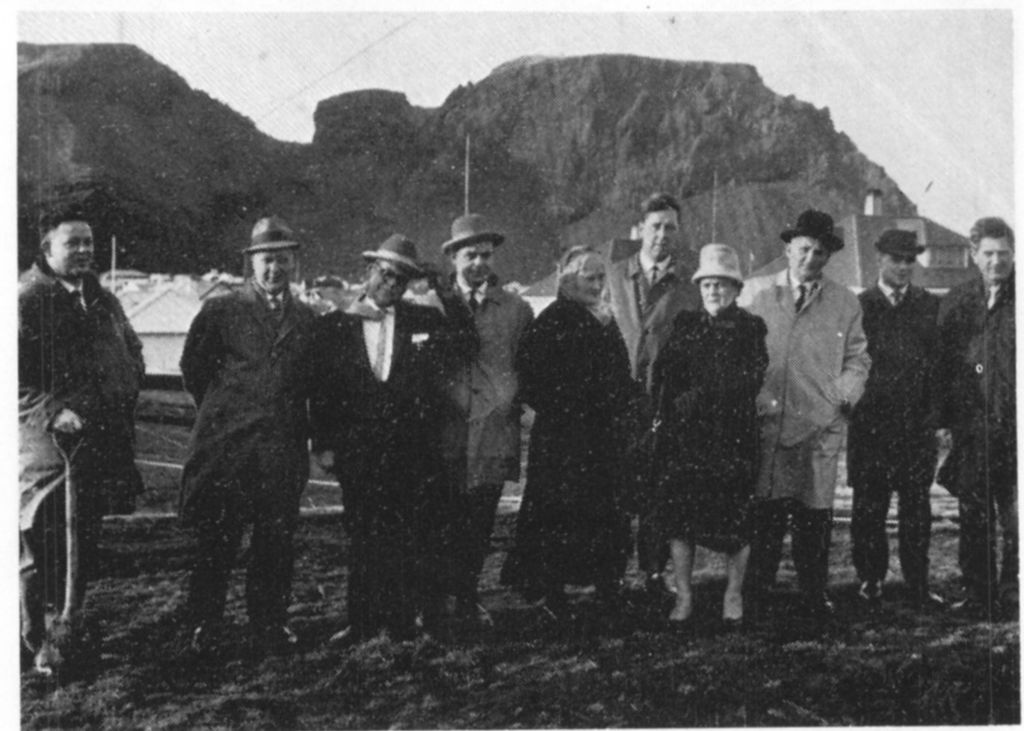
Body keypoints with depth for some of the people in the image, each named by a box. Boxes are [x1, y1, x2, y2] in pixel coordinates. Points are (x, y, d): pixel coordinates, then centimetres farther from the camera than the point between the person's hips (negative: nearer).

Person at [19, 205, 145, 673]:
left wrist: (125, 398, 10)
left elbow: (133, 353, 26)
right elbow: (16, 377, -13)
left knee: (85, 543, 13)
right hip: (47, 442, -6)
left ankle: (68, 626, 27)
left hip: (102, 441, 7)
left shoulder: (103, 301, 15)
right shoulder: (26, 301, -8)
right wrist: (54, 412, -22)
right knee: (43, 546, 0)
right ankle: (40, 643, 13)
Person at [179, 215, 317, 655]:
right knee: (216, 541, 1)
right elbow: (193, 369, 8)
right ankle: (204, 631, 12)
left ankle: (270, 627, 18)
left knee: (276, 542, 5)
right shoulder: (221, 312, 1)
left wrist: (305, 429, 12)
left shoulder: (306, 319, 11)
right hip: (227, 445, -2)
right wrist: (222, 411, 9)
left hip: (284, 448, 3)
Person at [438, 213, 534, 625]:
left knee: (480, 524, 5)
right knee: (444, 523, -2)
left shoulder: (517, 310, 9)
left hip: (495, 430, 1)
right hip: (446, 432, -1)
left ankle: (468, 599, 17)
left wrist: (513, 401, 3)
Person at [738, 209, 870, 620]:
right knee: (766, 512, -3)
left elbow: (857, 359, 15)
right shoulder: (755, 293, 8)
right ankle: (756, 593, 5)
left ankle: (815, 594, 13)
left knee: (815, 515, 2)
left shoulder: (845, 304, 11)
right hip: (767, 419, -1)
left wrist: (843, 396, 0)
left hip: (822, 426, 1)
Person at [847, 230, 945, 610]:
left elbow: (941, 361, 8)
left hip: (918, 422, 1)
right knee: (869, 506, 3)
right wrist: (853, 399, -2)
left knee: (917, 505, 3)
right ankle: (870, 579, 14)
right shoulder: (858, 306, 5)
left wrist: (936, 414, 0)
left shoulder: (930, 305, 10)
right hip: (871, 419, -1)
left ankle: (918, 585, 9)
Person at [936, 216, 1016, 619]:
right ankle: (977, 593, 18)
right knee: (973, 517, 8)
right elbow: (943, 361, 10)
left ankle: (1010, 595, 9)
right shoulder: (956, 301, 8)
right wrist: (948, 415, 4)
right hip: (972, 426, 3)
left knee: (1014, 518, -2)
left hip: (1014, 424, -3)